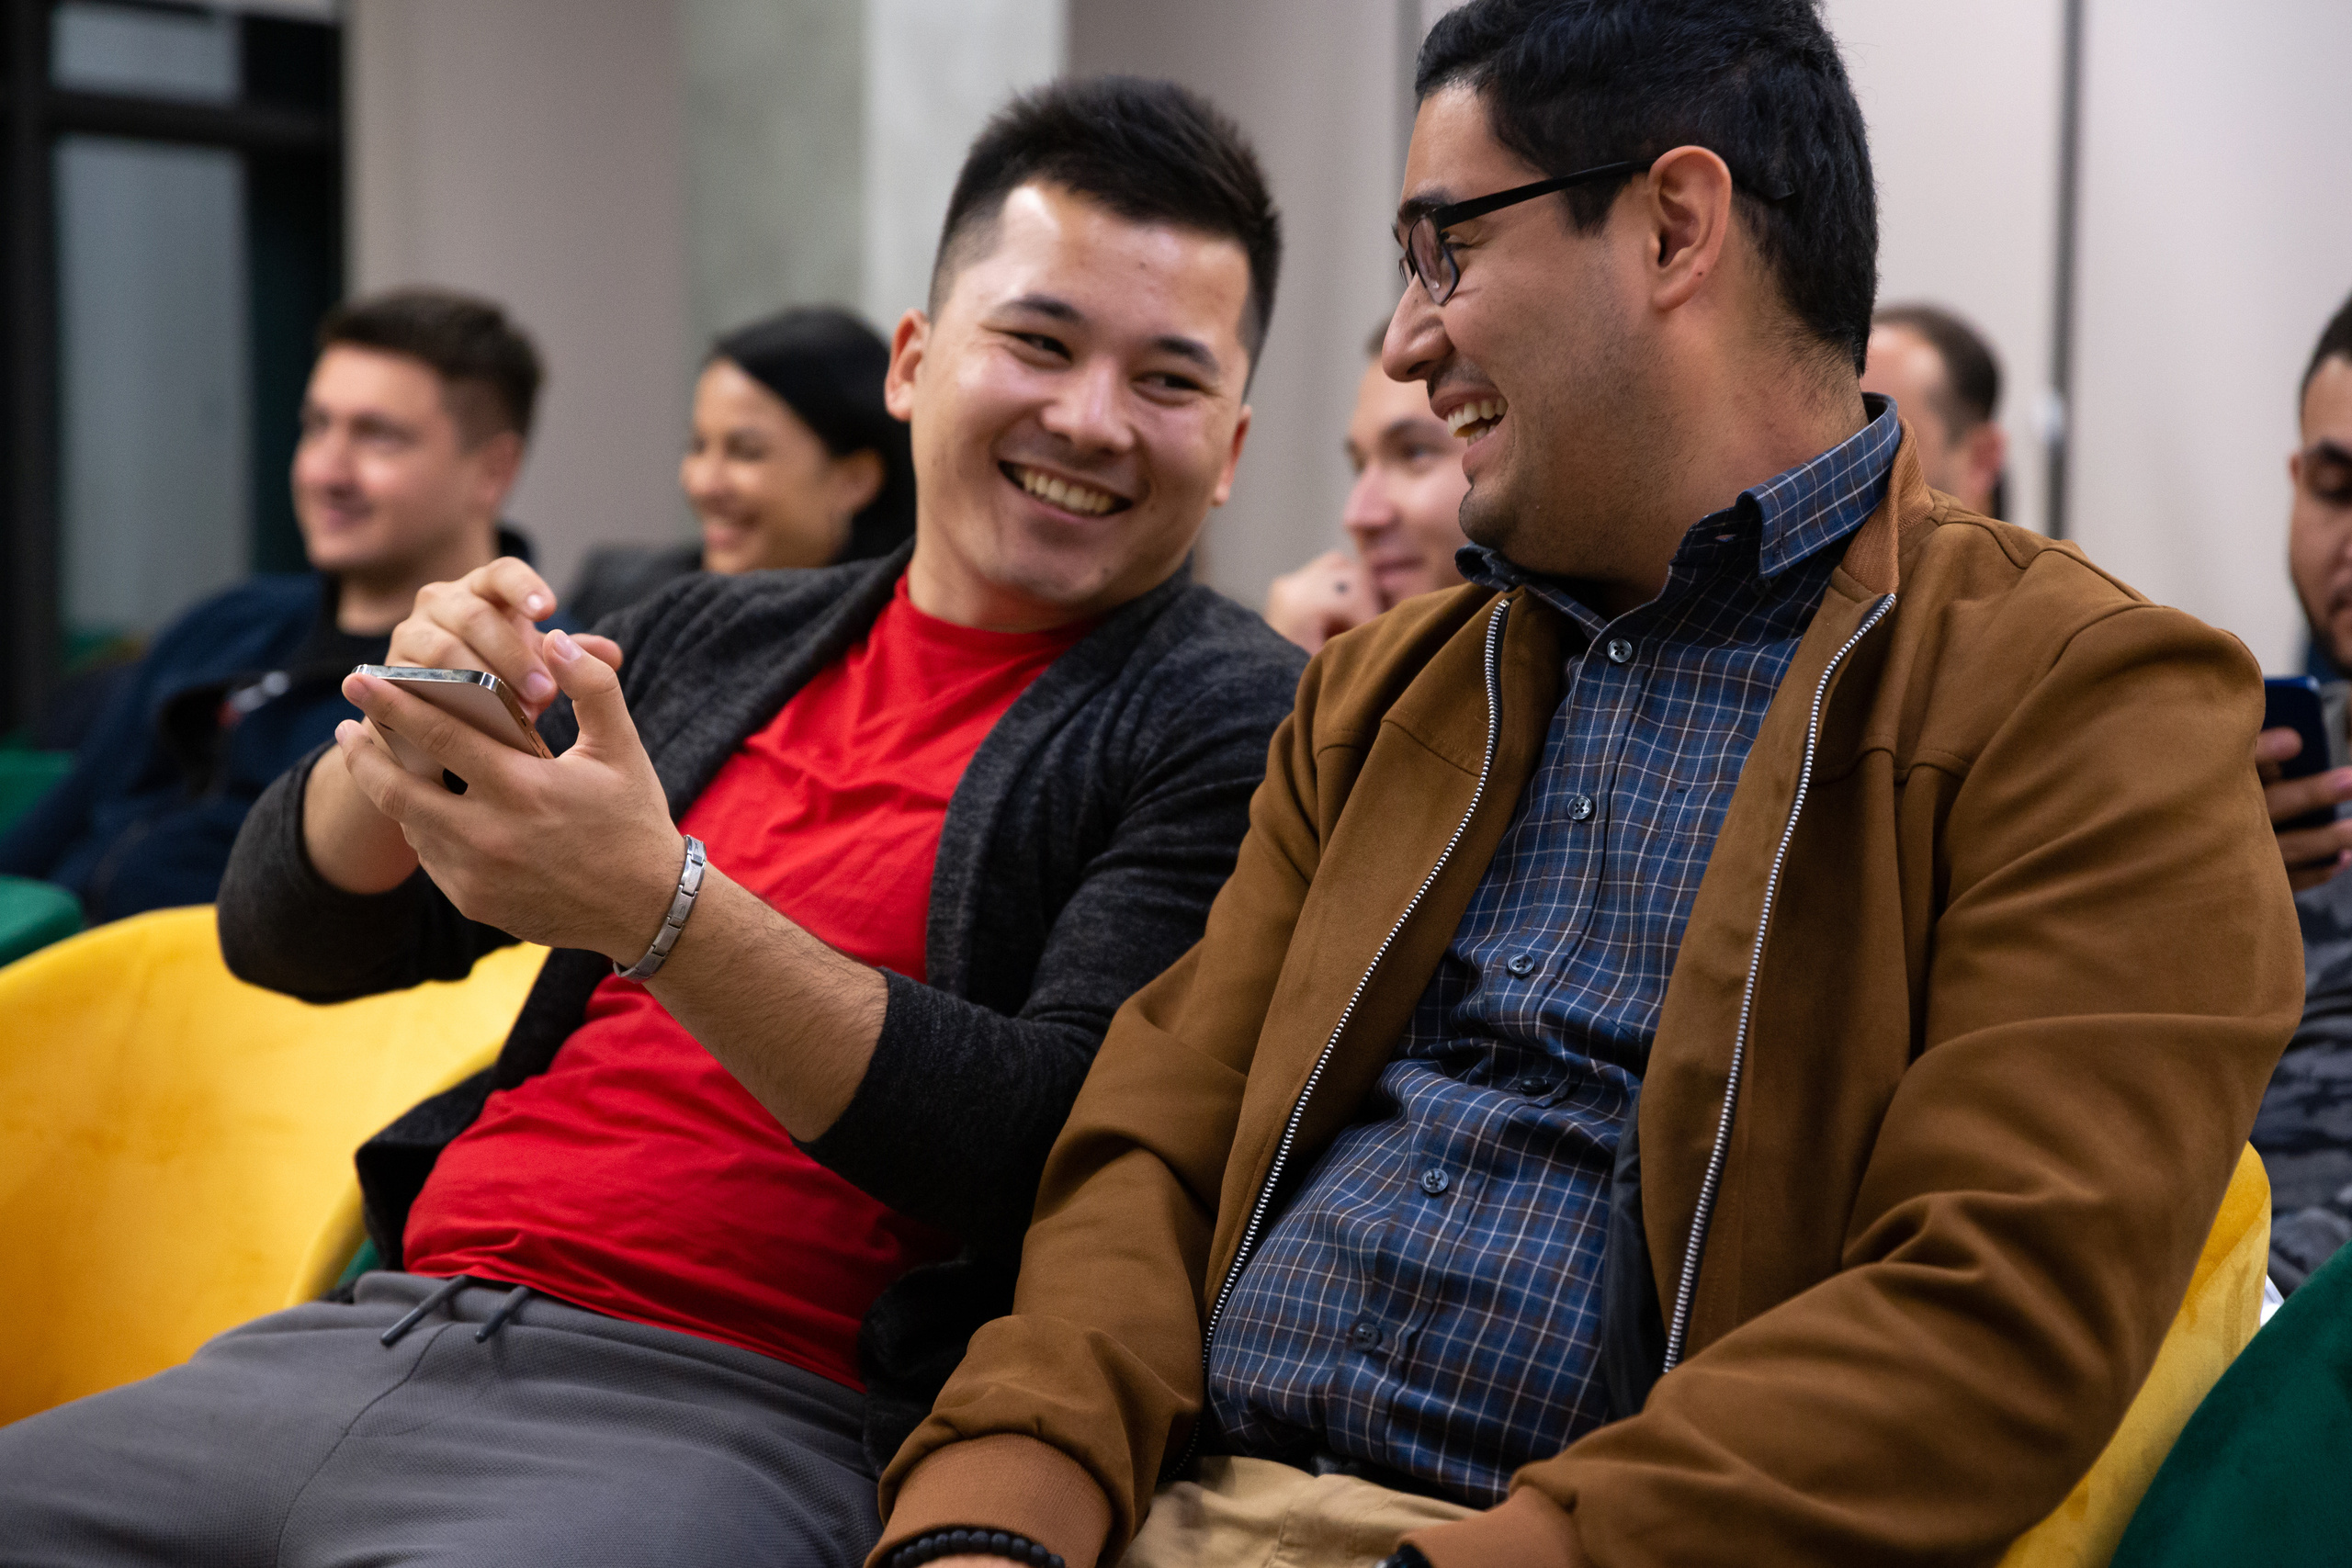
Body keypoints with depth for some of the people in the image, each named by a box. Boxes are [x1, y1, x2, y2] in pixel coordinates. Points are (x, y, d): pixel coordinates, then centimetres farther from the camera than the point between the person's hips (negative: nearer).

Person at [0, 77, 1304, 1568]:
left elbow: (1077, 1162, -14)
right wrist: (407, 740, -7)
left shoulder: (1237, 721, -1)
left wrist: (656, 908, -23)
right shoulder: (709, 641, 16)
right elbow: (286, 938, 16)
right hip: (370, 1332, 6)